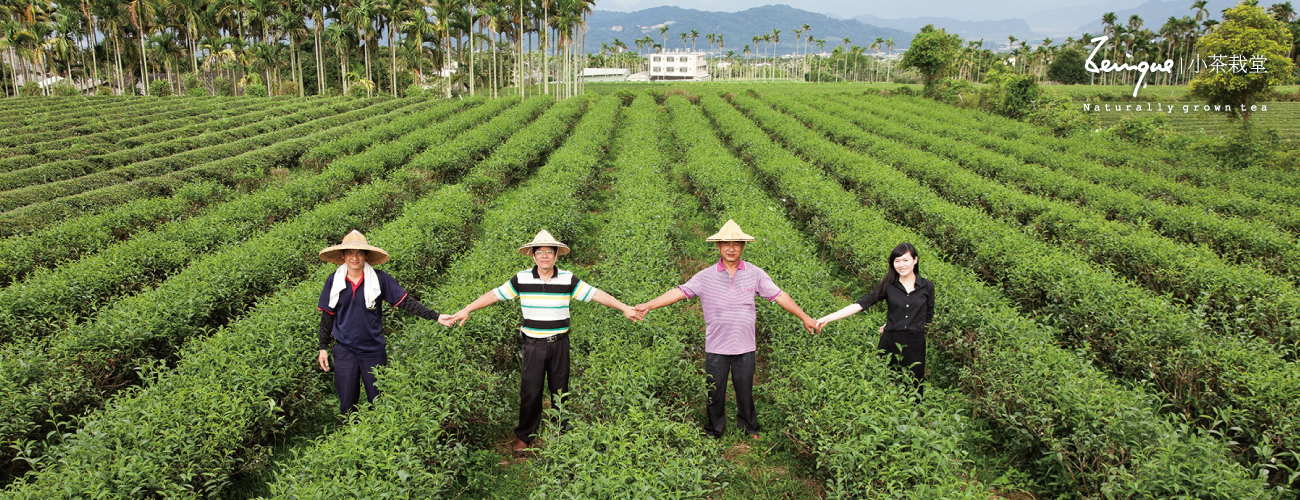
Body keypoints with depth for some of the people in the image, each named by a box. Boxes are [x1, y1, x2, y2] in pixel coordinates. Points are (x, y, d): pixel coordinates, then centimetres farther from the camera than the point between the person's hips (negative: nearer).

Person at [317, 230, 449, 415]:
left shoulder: (379, 279, -6)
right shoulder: (334, 281, -1)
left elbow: (405, 301, -6)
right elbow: (327, 317, 8)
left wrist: (436, 316, -13)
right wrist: (323, 347, 8)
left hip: (374, 351, -1)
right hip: (344, 351, 1)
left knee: (377, 402, 9)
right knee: (347, 403, 7)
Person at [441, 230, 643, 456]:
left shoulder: (568, 279, -3)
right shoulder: (521, 279, -3)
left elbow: (596, 294, -3)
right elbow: (494, 295, -1)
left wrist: (624, 308, -8)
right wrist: (466, 310, -7)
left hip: (559, 344, 1)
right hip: (532, 344, -1)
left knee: (560, 390, 11)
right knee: (530, 391, 1)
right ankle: (524, 436, 17)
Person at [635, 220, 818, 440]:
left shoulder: (754, 274, 0)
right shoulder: (706, 276, -3)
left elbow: (779, 295, 4)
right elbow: (680, 292, -8)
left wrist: (804, 317, 5)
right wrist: (648, 305, -17)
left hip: (745, 347, 1)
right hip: (716, 347, -1)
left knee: (745, 390, 13)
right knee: (715, 392, 9)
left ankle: (750, 429, 35)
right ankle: (714, 433, 29)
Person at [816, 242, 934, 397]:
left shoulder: (927, 286, 2)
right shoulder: (888, 286, 0)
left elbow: (928, 316, 11)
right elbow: (861, 304, -7)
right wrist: (828, 318, -19)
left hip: (915, 344, 0)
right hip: (890, 342, 0)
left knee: (913, 387, 7)